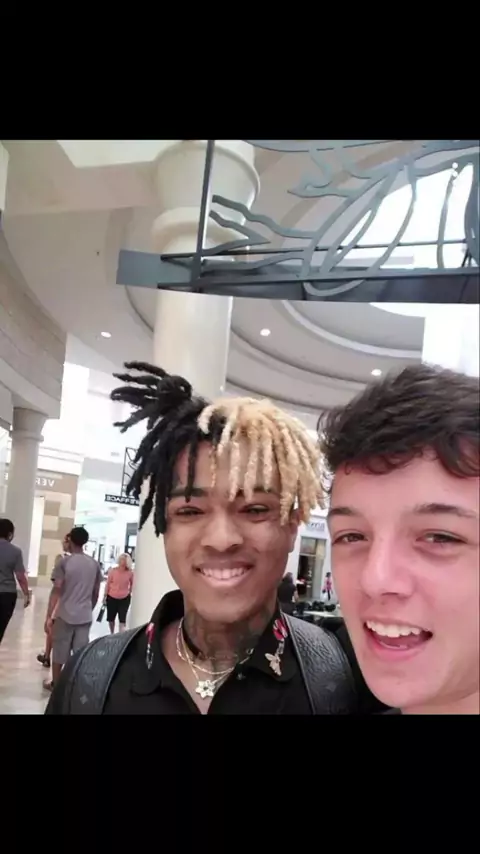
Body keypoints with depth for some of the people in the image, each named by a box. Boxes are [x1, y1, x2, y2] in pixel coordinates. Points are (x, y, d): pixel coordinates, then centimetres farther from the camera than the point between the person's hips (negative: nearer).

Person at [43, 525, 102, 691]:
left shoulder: (64, 562, -7)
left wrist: (49, 616, -8)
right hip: (85, 616, 3)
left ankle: (55, 684, 24)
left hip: (65, 615, -2)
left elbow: (56, 591, -11)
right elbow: (96, 593, 10)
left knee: (59, 651, 12)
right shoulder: (94, 564, 5)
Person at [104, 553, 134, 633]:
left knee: (122, 619, -5)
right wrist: (105, 596, 0)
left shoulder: (130, 573, -10)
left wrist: (130, 592, 8)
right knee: (111, 618, 13)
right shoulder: (112, 570, -11)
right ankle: (112, 634, 35)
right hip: (112, 598, 1)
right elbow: (108, 584, -3)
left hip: (124, 599, -1)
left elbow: (132, 584, 9)